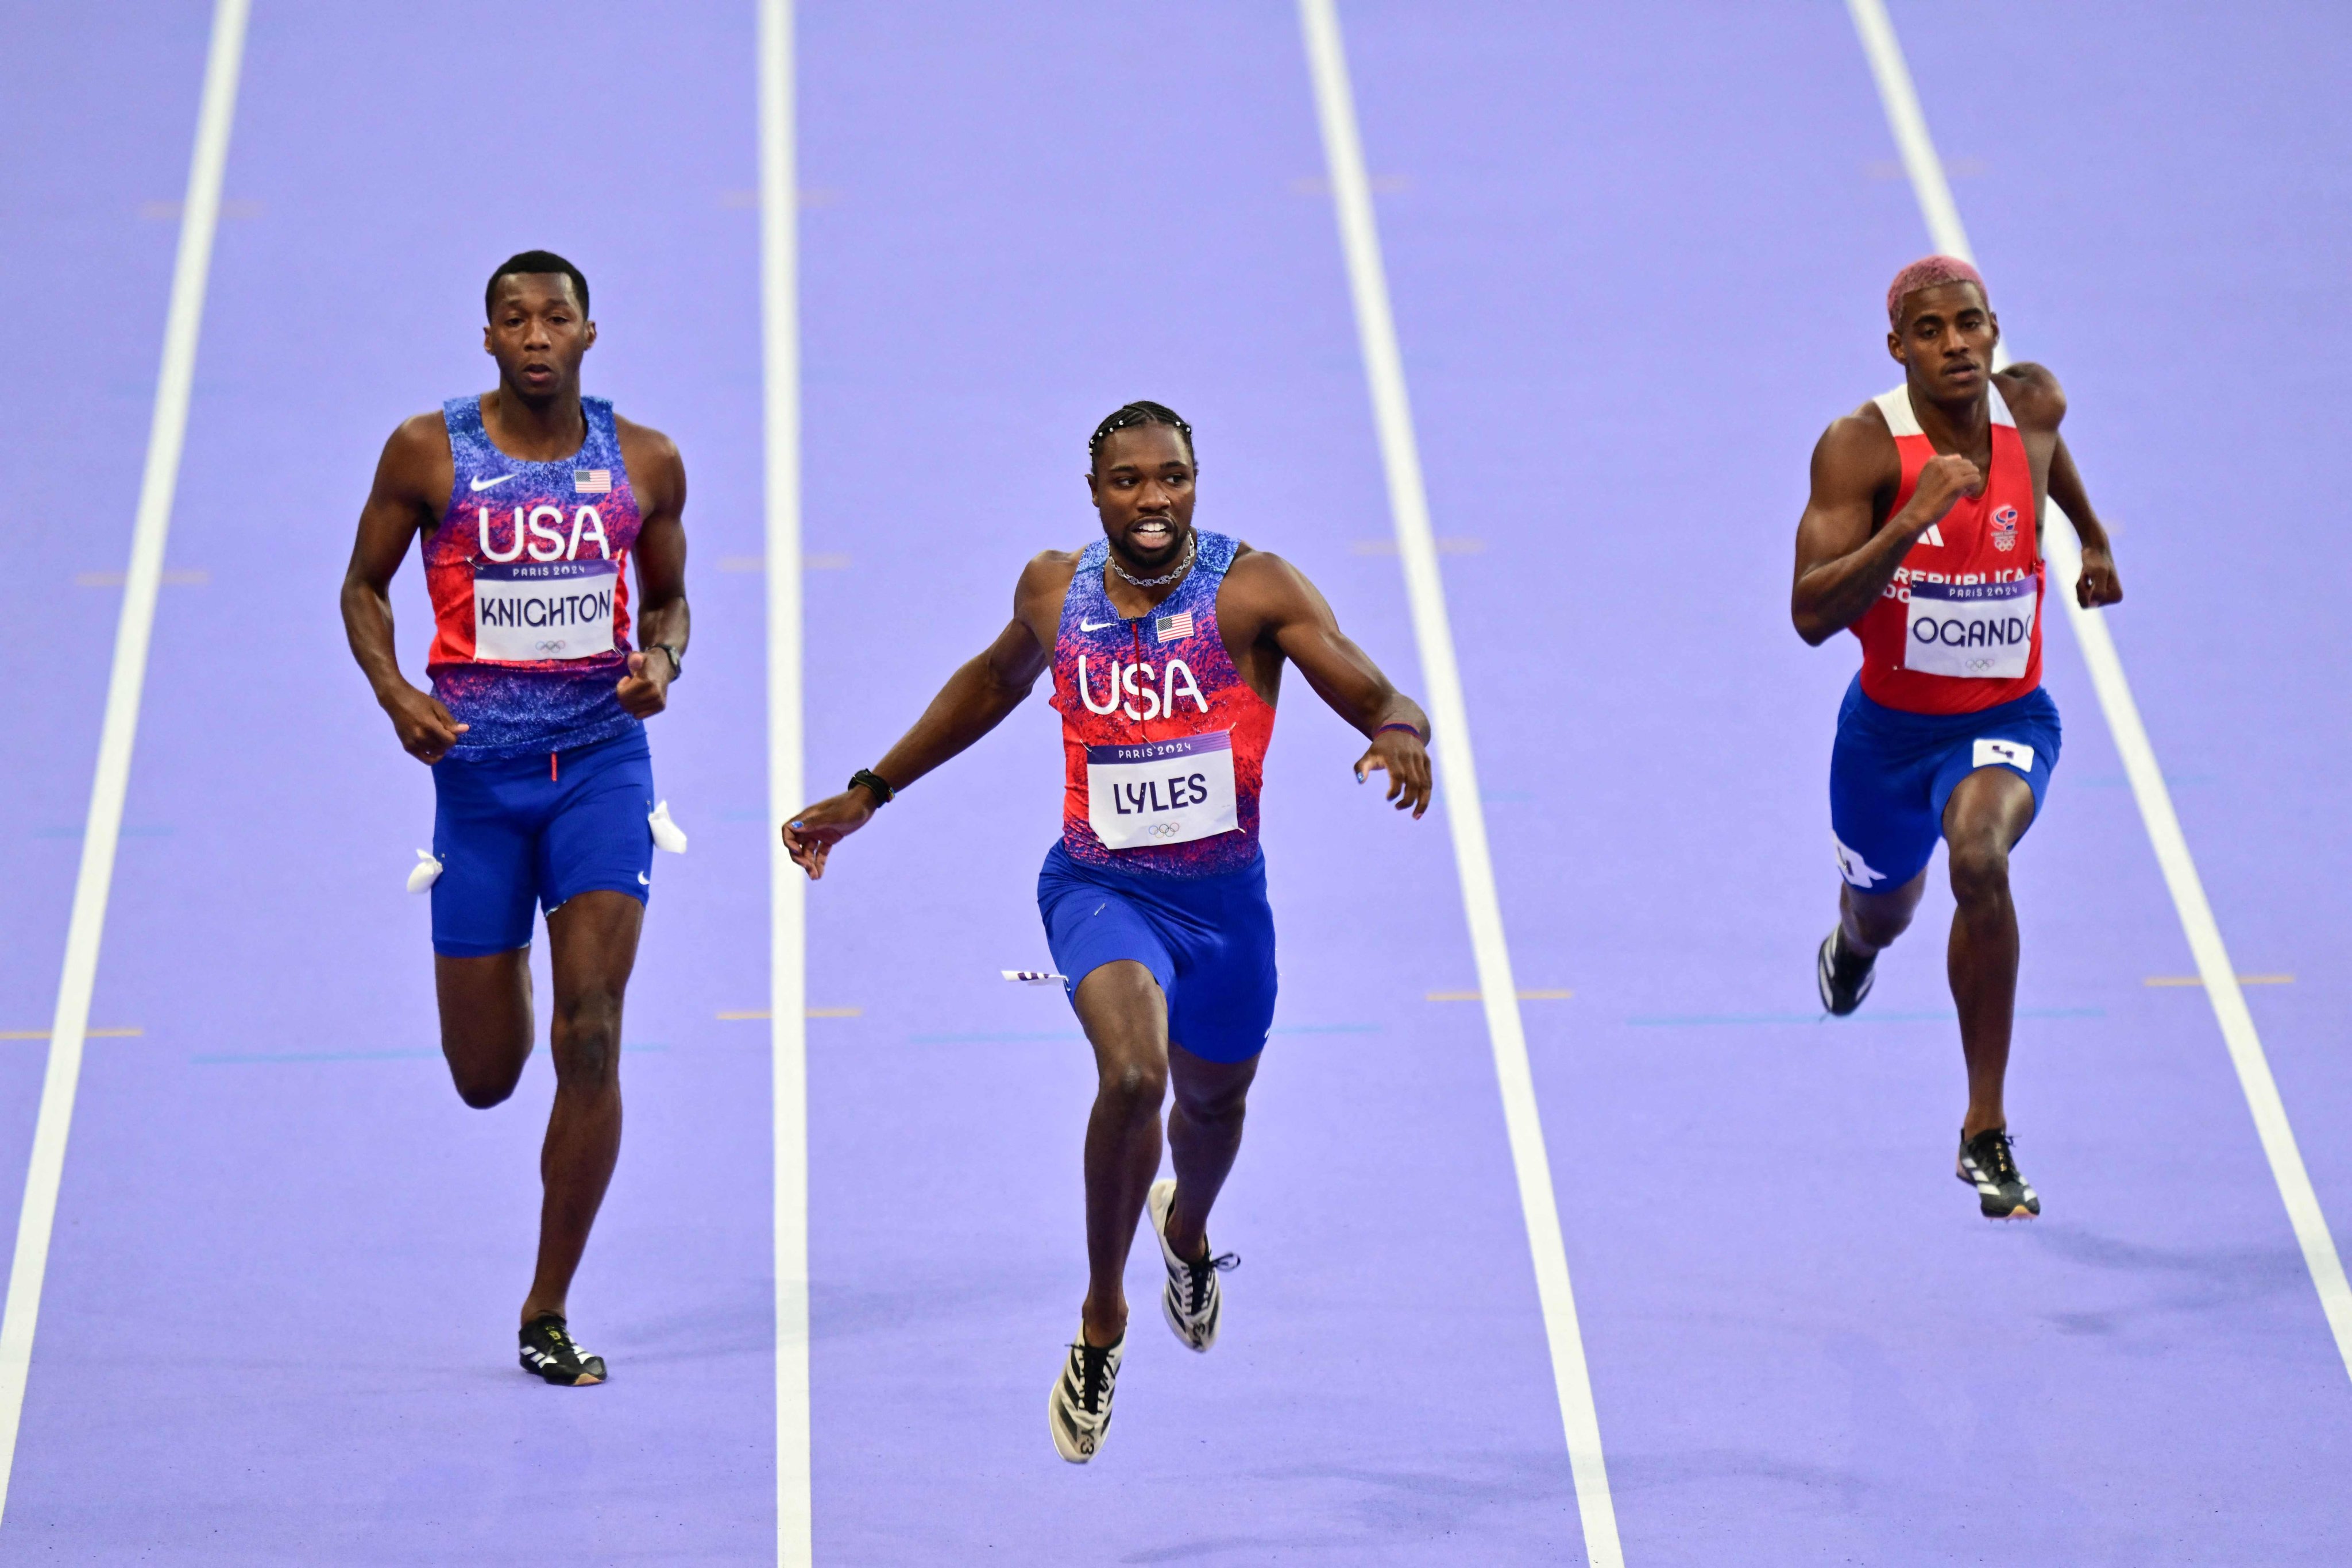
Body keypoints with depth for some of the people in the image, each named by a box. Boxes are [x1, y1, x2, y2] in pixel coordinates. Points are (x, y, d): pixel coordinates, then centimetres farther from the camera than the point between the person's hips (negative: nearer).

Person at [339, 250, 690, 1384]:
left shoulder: (644, 463, 2)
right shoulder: (428, 453, -3)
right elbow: (363, 585, 7)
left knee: (590, 1041, -12)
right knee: (484, 1075, 5)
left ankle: (549, 1313, 0)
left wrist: (661, 662, -6)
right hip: (477, 767, 0)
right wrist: (392, 691, -11)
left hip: (601, 757, 0)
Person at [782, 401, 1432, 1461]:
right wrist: (868, 794, 22)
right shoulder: (1055, 591, -3)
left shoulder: (1254, 589, -12)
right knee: (1133, 1073, -29)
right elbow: (998, 679, 19)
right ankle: (1102, 1323, -9)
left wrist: (1400, 734, -42)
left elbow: (1380, 701, -16)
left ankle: (1186, 1232, 63)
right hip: (1099, 887, -1)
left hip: (1224, 896, 1)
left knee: (1213, 1101, 24)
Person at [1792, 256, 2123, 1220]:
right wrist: (1913, 518, -41)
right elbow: (1813, 614, -31)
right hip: (1889, 724, 0)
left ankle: (1986, 1132, -20)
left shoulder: (2032, 406, -10)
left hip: (2006, 717, 0)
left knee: (1980, 860, -32)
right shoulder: (1861, 448, -22)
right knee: (1884, 911, 25)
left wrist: (2094, 537, 28)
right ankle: (1853, 941, 69)